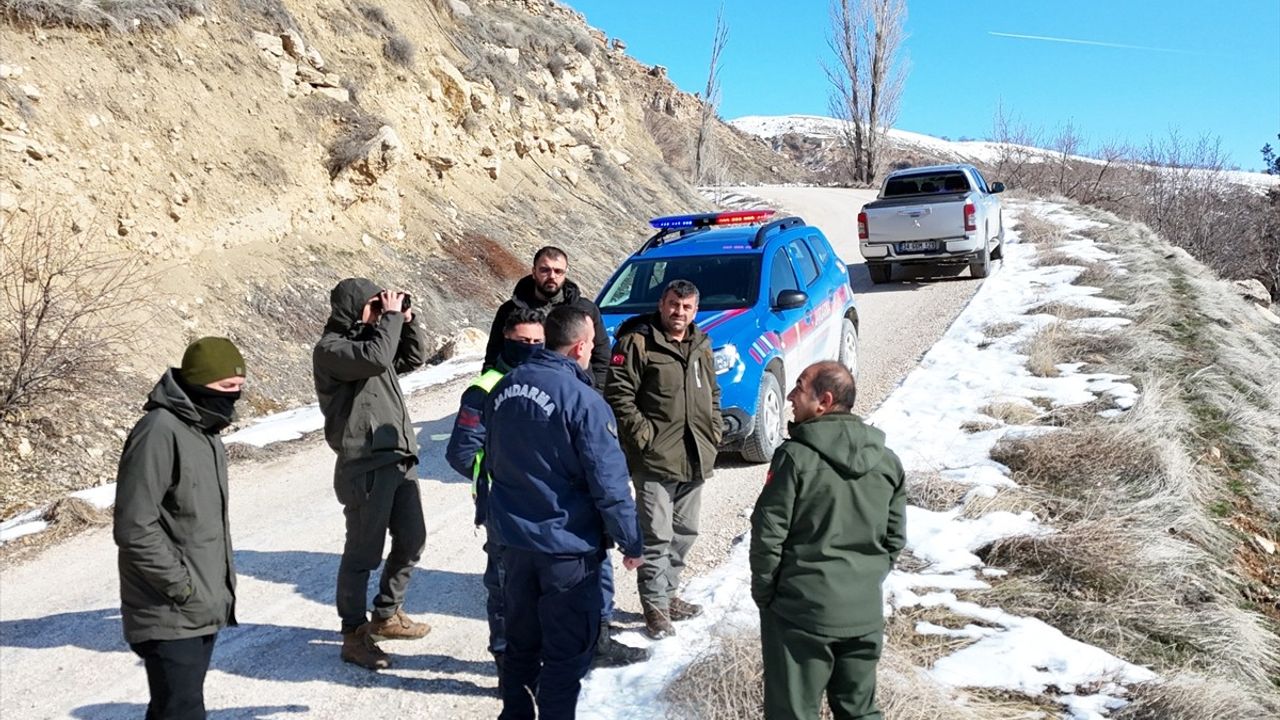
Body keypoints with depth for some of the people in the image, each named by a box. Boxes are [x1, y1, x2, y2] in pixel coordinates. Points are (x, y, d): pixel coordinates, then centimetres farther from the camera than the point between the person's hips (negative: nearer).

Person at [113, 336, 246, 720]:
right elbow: (134, 528, -22)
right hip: (170, 616, -9)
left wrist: (219, 584, 14)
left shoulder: (206, 429, 11)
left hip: (204, 609, 9)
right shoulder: (159, 432, -19)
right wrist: (181, 586, -17)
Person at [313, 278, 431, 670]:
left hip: (399, 459, 9)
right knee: (363, 553, -1)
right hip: (365, 465, -9)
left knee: (411, 541, 17)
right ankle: (354, 635, 12)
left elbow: (414, 358, 23)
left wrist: (406, 320, 9)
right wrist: (391, 316, -15)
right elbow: (377, 358, -27)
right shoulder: (330, 348, -11)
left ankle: (386, 615, 34)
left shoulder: (370, 336, 15)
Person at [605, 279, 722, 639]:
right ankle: (655, 605, 7)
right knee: (656, 536, -5)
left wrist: (714, 430, 11)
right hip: (655, 460, -7)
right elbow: (618, 395, -12)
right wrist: (643, 435, -16)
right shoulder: (637, 343, -8)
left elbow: (712, 393, 25)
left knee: (685, 532, 16)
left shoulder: (702, 345, 14)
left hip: (695, 459, 7)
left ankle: (668, 592, 31)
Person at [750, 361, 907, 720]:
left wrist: (763, 592, 0)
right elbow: (895, 537, 8)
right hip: (865, 611, 5)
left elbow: (768, 533, -13)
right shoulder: (887, 460, 2)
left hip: (801, 609, -5)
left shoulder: (796, 456, -15)